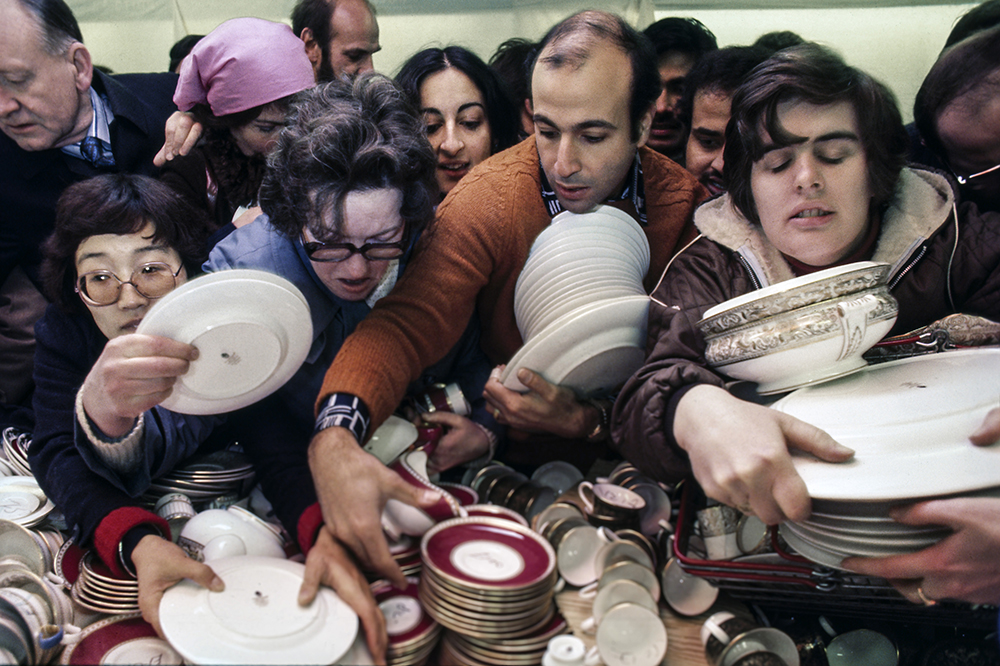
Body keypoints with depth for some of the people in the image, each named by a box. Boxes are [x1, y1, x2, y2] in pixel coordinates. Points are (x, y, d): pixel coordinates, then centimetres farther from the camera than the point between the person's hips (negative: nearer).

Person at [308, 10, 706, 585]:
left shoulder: (688, 208, -9)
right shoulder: (488, 201, -14)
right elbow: (404, 326, -22)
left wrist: (588, 421, -26)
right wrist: (334, 440, -42)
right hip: (509, 466, -1)